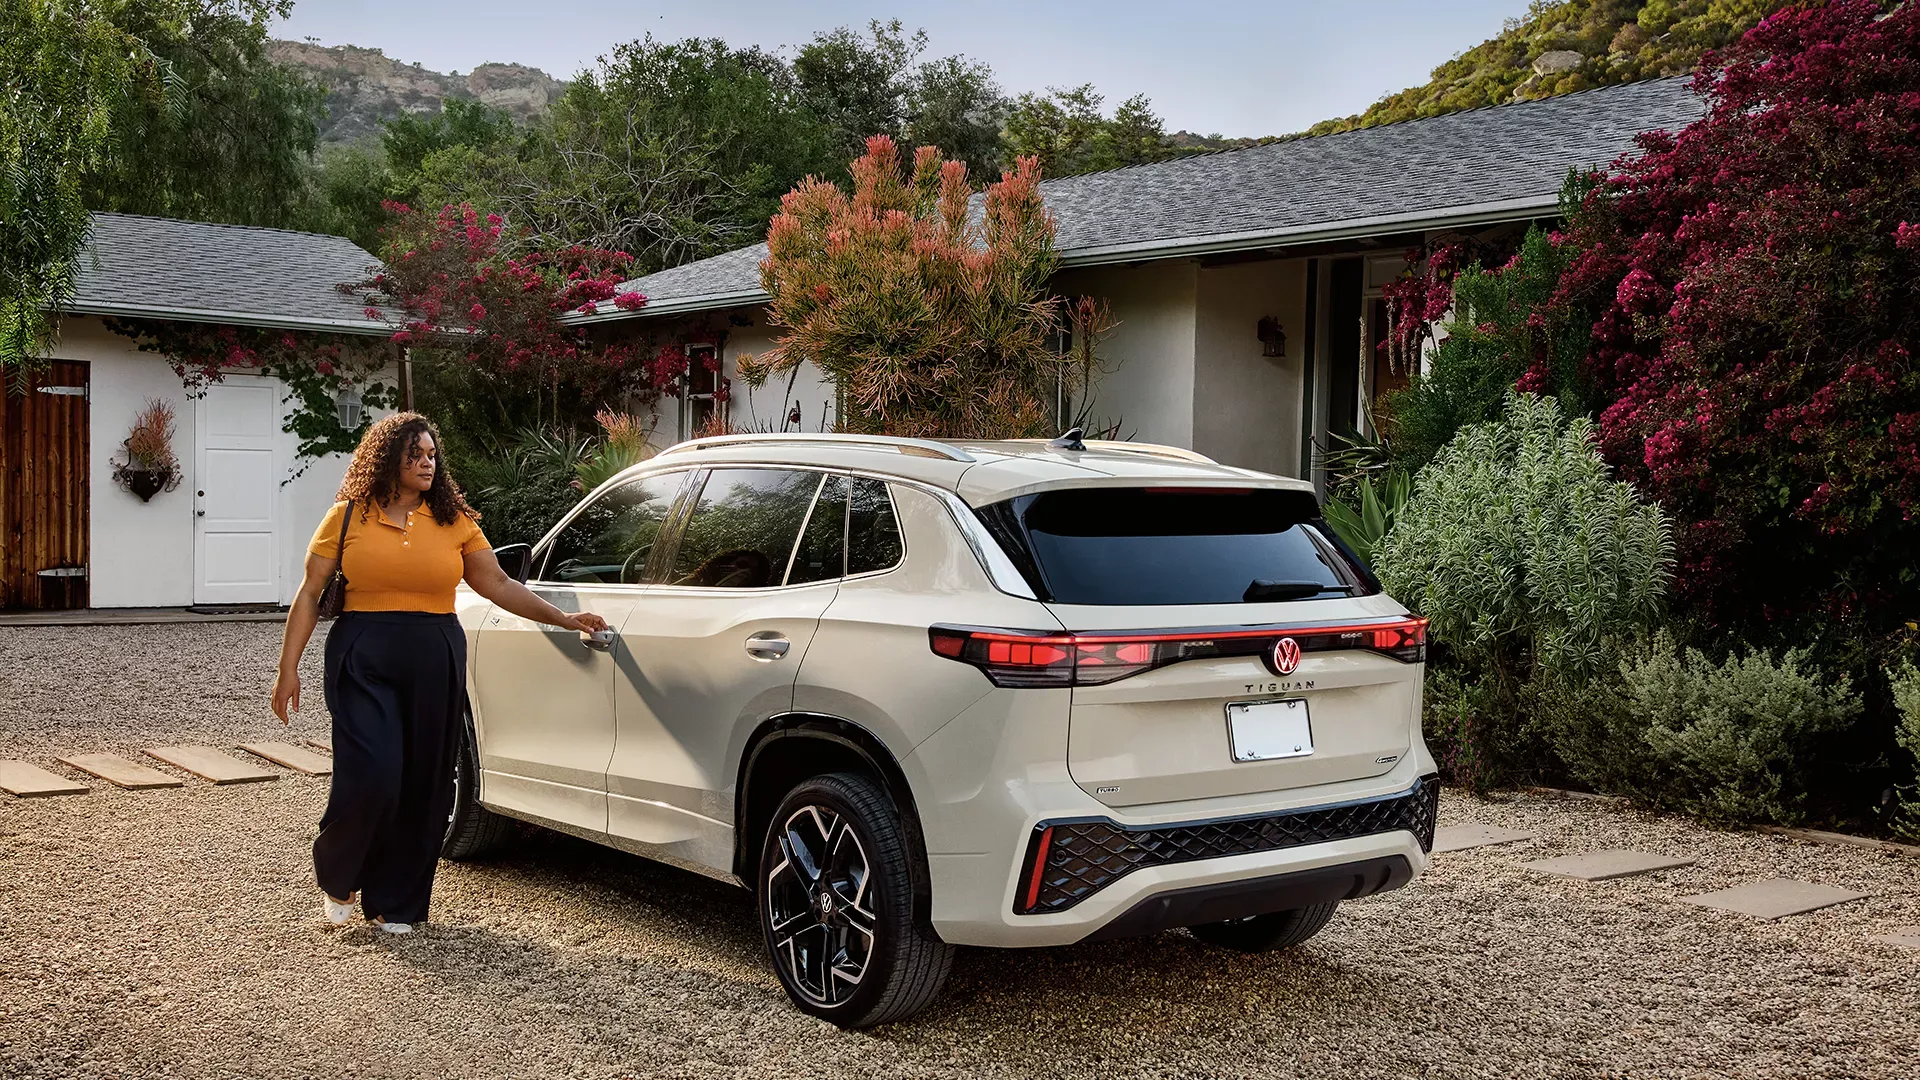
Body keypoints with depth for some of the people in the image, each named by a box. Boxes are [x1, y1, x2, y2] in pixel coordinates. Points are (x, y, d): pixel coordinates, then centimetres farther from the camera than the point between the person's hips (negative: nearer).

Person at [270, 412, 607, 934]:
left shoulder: (454, 521, 9)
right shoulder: (349, 517, 3)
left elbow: (499, 585, 10)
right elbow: (310, 596, 4)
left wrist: (562, 618, 3)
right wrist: (289, 668, -1)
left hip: (435, 665, 3)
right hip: (363, 661, -2)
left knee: (423, 786, 2)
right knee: (371, 777, -13)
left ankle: (393, 902, 17)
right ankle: (336, 879, 15)